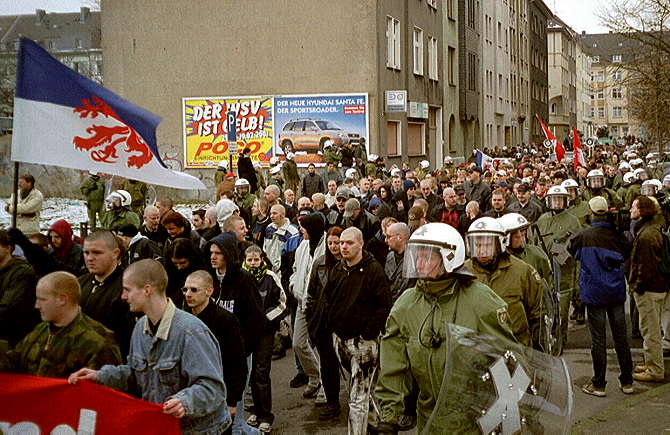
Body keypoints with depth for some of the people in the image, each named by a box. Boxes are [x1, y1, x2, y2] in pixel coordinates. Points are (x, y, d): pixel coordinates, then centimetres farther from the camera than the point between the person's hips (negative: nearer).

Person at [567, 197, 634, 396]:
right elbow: (627, 254, 11)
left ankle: (598, 385, 7)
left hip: (594, 292, -3)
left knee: (598, 339, 2)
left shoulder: (583, 236, -12)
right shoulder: (617, 235, -5)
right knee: (621, 337, 11)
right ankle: (627, 382, 19)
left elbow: (571, 250, 7)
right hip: (617, 292, 3)